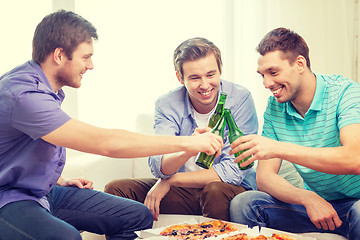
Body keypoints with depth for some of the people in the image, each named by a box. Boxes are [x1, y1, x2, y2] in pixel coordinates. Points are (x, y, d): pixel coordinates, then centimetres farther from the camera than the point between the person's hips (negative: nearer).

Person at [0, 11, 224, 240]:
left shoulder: (45, 88, 7)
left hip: (46, 189, 9)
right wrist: (186, 142, -29)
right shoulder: (24, 95, -27)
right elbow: (105, 142, -34)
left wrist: (59, 181, 7)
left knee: (138, 216, -3)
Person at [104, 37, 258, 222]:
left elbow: (234, 171, -20)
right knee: (116, 189, -13)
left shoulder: (240, 99, -14)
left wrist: (169, 181, -17)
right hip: (183, 192, 3)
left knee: (216, 191, -37)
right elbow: (158, 168, -20)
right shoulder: (167, 104, -7)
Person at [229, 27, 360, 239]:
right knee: (243, 204, -14)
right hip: (314, 202, 5)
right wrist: (308, 198, -23)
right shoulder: (274, 108, 1)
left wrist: (279, 148, -35)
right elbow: (264, 177, -4)